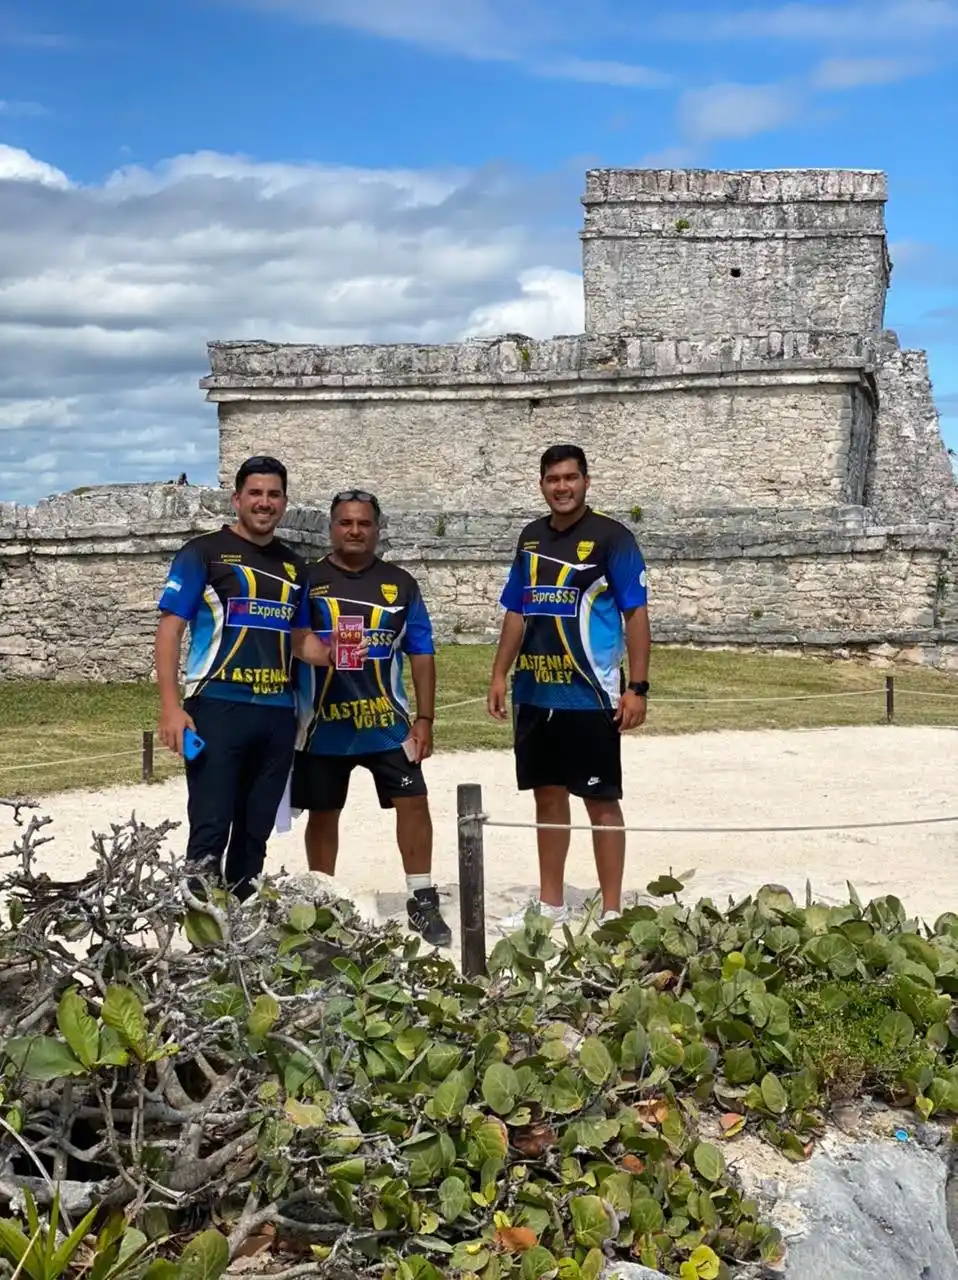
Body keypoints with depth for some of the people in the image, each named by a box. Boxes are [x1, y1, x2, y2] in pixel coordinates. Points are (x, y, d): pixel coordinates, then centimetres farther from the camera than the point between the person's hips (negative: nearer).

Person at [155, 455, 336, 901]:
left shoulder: (293, 565, 15)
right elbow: (169, 628, -6)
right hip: (217, 707, -5)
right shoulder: (203, 552, -2)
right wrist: (171, 706, -15)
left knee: (255, 832, 11)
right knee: (210, 829, -8)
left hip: (278, 713, 6)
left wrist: (335, 655, -2)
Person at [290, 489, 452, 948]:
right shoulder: (307, 581, 2)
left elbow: (421, 653, 6)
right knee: (323, 813, 9)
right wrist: (286, 715, -7)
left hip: (387, 722, 1)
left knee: (413, 802, -5)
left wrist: (424, 718, 1)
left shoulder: (400, 583, 6)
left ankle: (422, 902, 6)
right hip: (322, 724, 0)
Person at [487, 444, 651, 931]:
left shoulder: (611, 538, -7)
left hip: (590, 697, -6)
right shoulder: (530, 538, 11)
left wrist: (637, 687, -15)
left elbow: (636, 614, -9)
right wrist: (499, 675, 10)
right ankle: (551, 904, 25)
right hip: (535, 695, 6)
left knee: (601, 801, 1)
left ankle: (612, 911, 9)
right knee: (548, 796, 14)